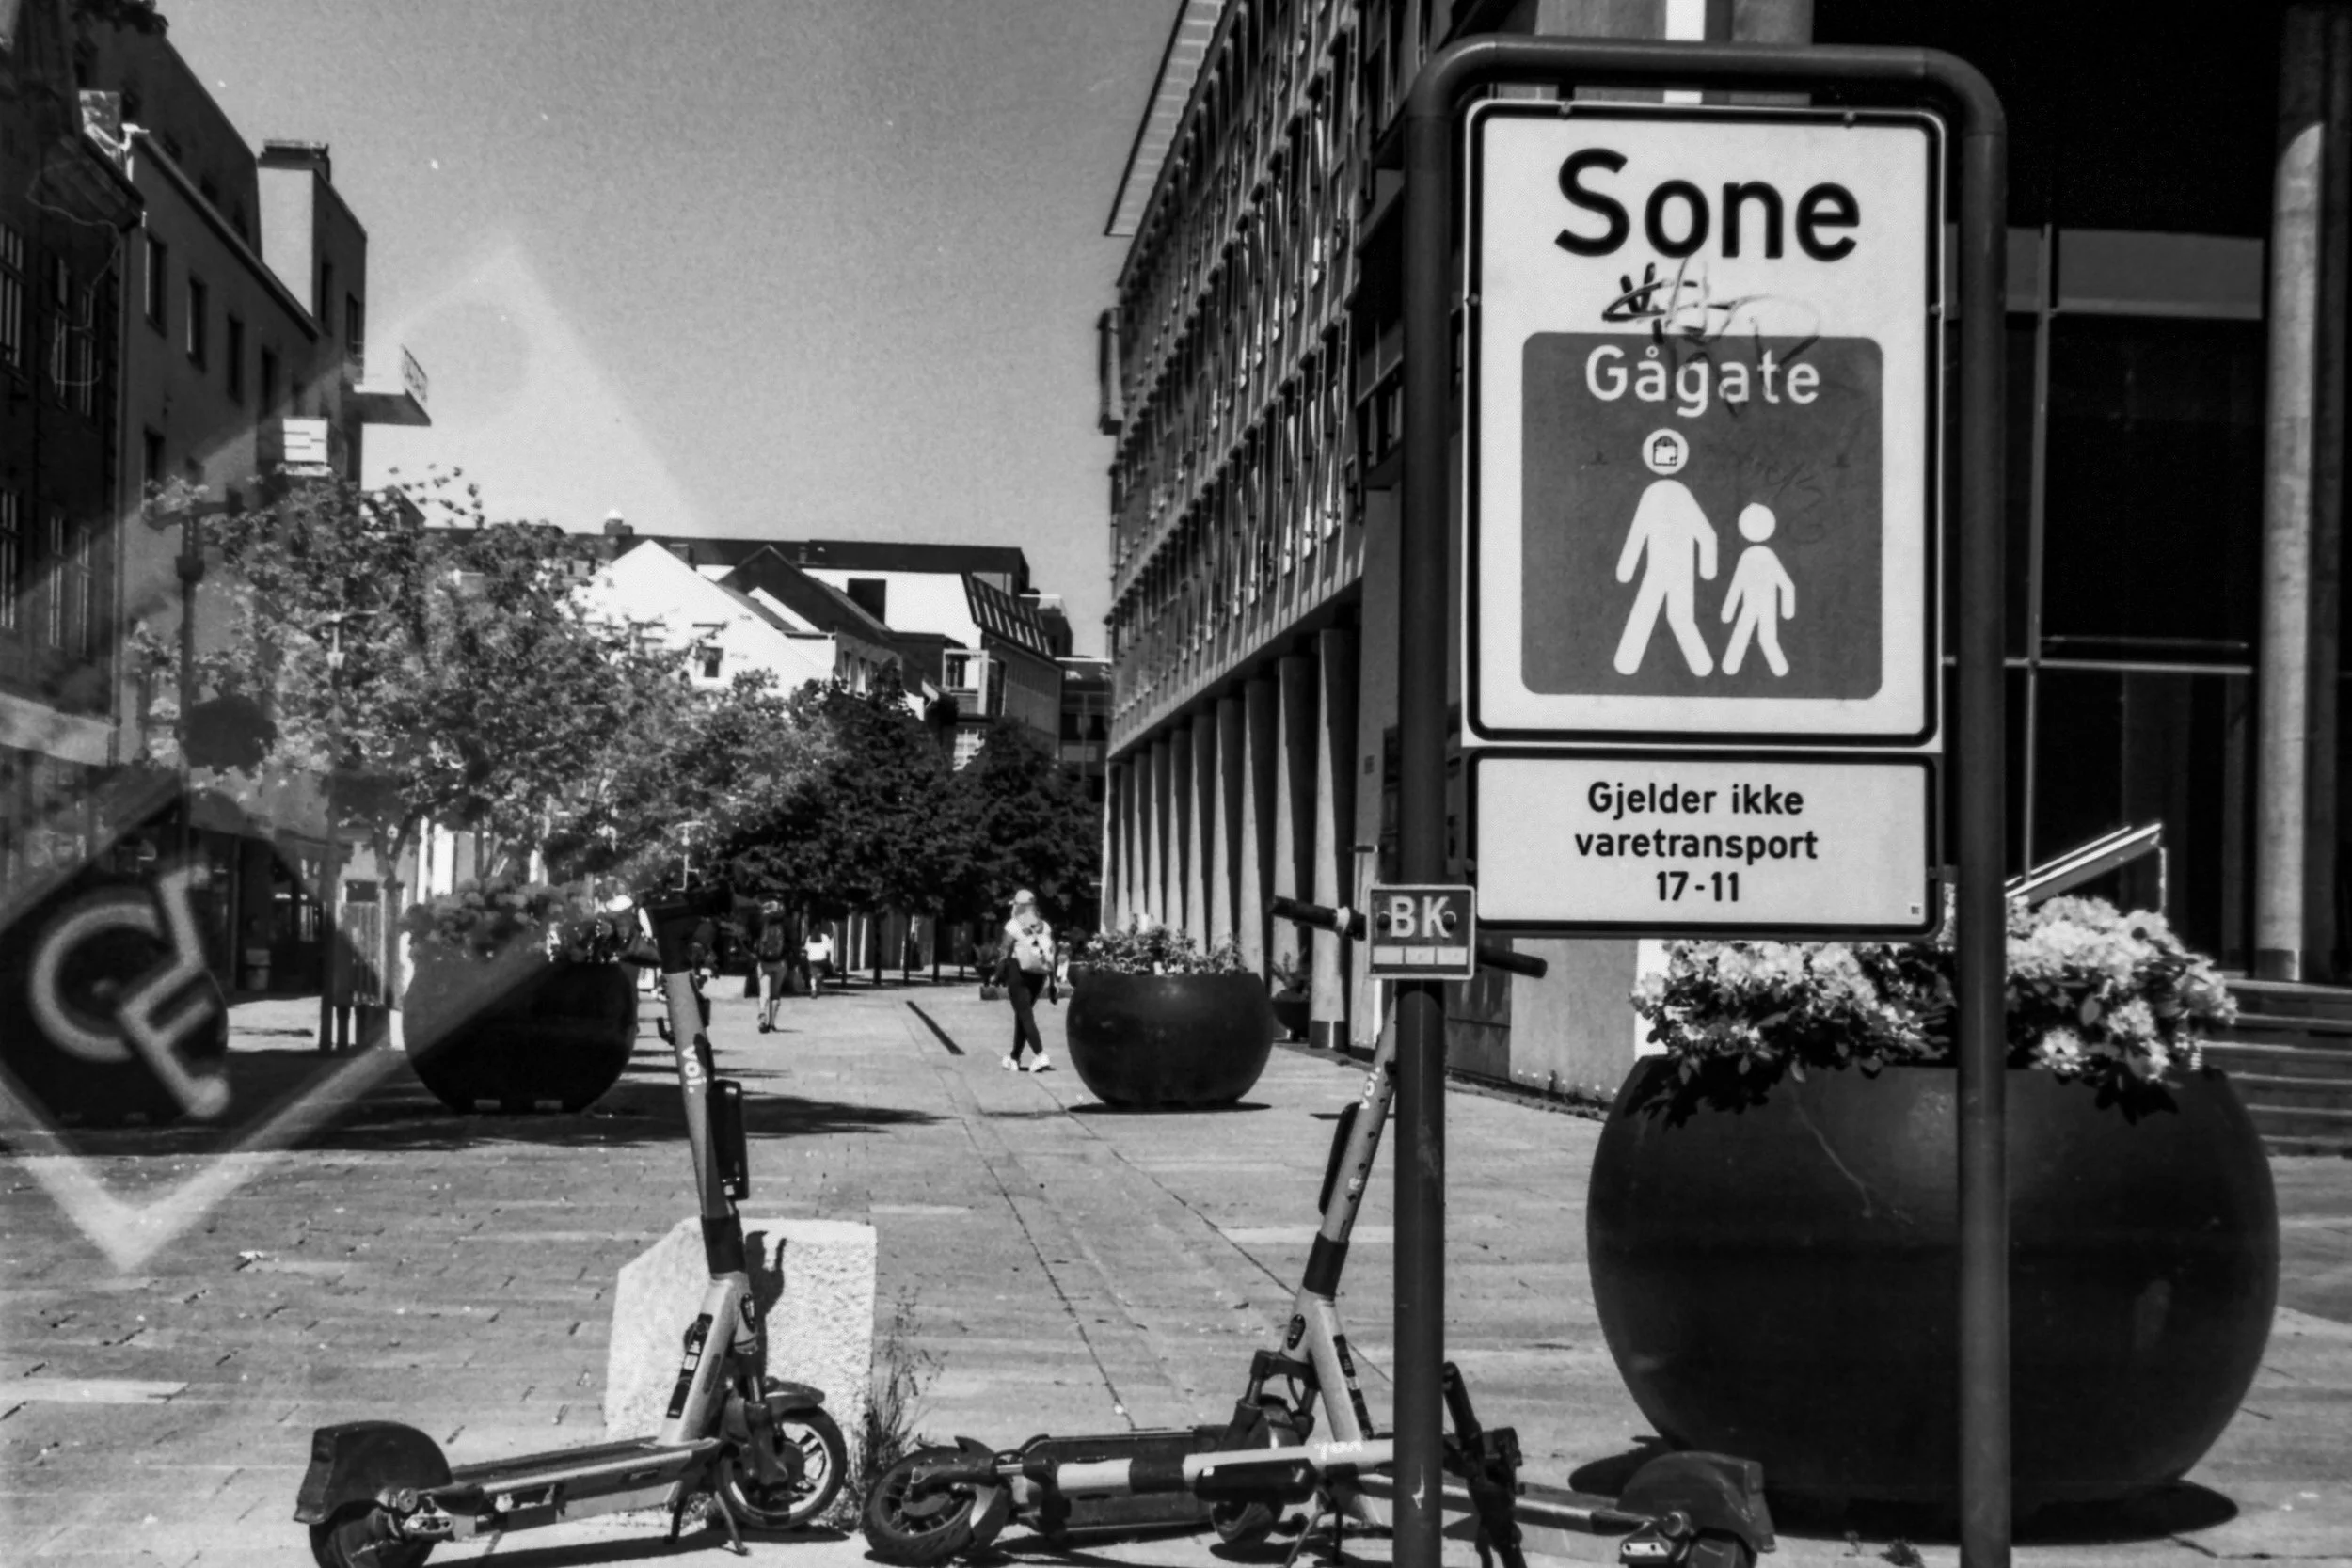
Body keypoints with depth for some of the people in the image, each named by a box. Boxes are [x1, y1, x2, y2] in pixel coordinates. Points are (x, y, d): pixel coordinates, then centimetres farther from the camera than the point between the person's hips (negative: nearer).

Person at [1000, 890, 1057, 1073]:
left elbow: (1006, 953, -9)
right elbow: (1052, 955, 5)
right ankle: (1014, 1057, 23)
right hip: (1038, 975, 5)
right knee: (1023, 1014, 16)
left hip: (1019, 972, -5)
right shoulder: (1045, 927, 7)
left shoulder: (1012, 926, -7)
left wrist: (1001, 977, -1)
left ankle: (1041, 1056, -20)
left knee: (1025, 1015, -5)